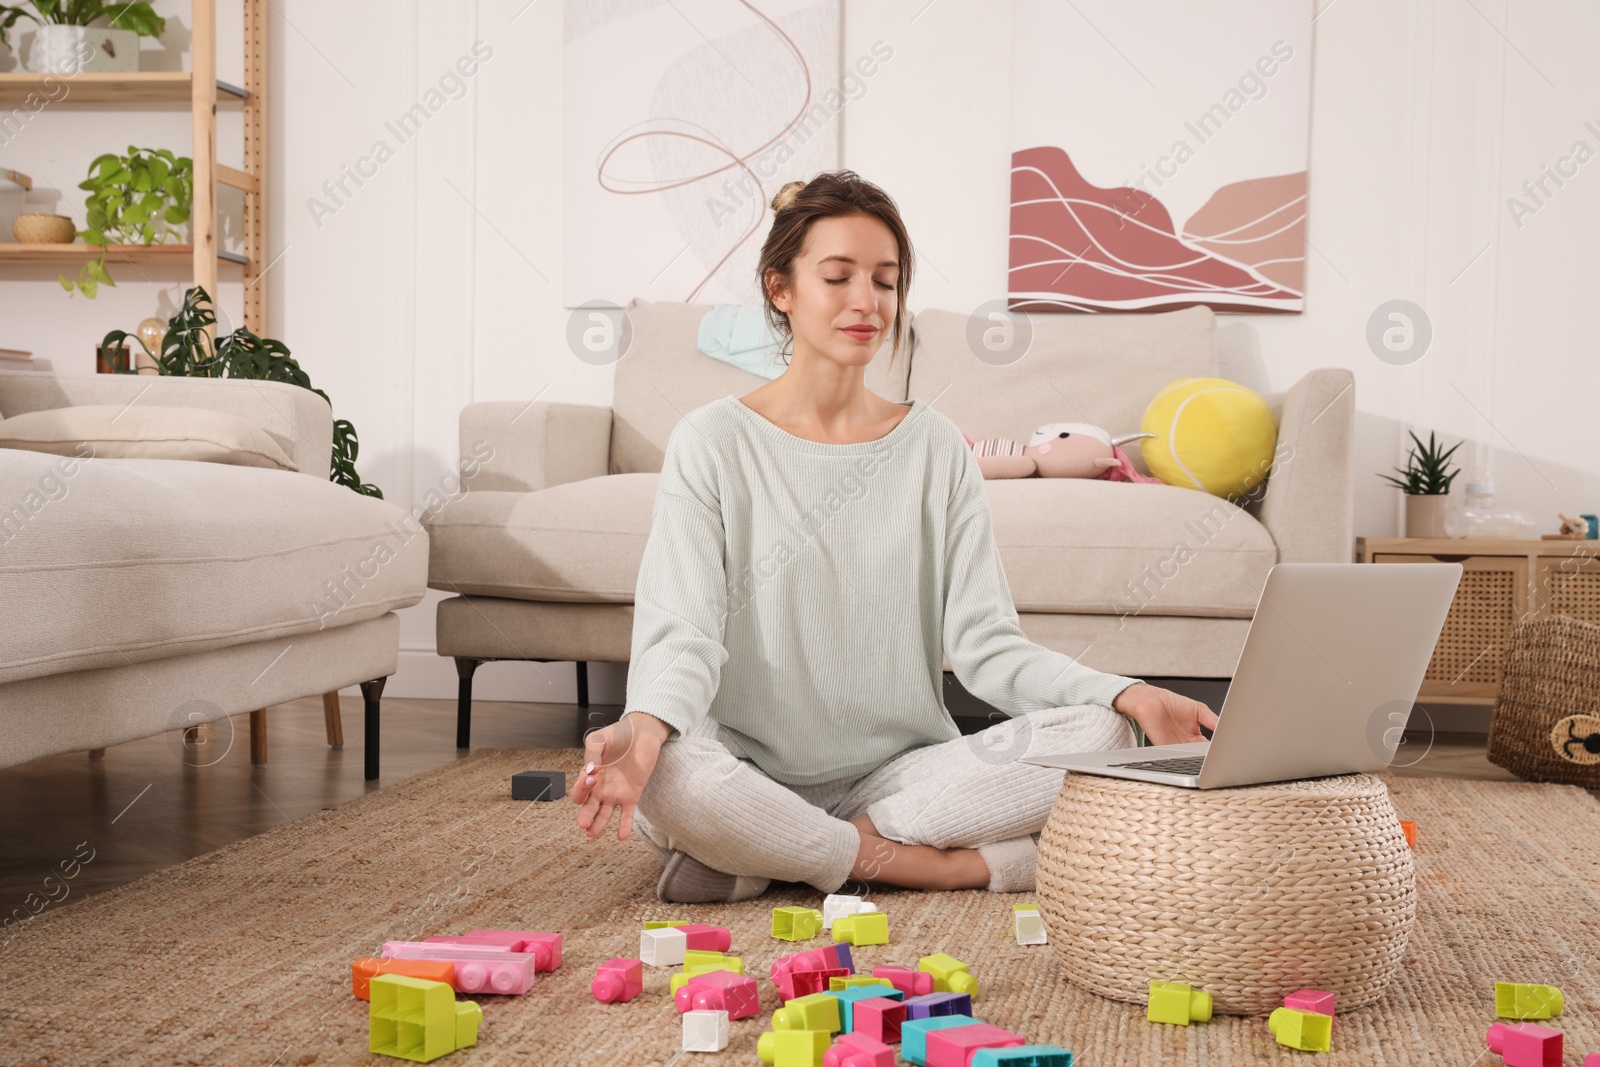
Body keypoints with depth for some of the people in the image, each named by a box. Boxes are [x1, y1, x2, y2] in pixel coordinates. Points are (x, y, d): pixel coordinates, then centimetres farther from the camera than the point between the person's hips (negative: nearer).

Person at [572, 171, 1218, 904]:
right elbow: (683, 632, -10)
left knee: (1098, 734, -20)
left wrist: (1127, 695, -16)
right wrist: (644, 726, -34)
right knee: (667, 772, -36)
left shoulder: (936, 448, 8)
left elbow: (984, 642, 1)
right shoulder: (713, 444, 0)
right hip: (754, 778, -3)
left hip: (901, 773, 3)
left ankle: (773, 859, -16)